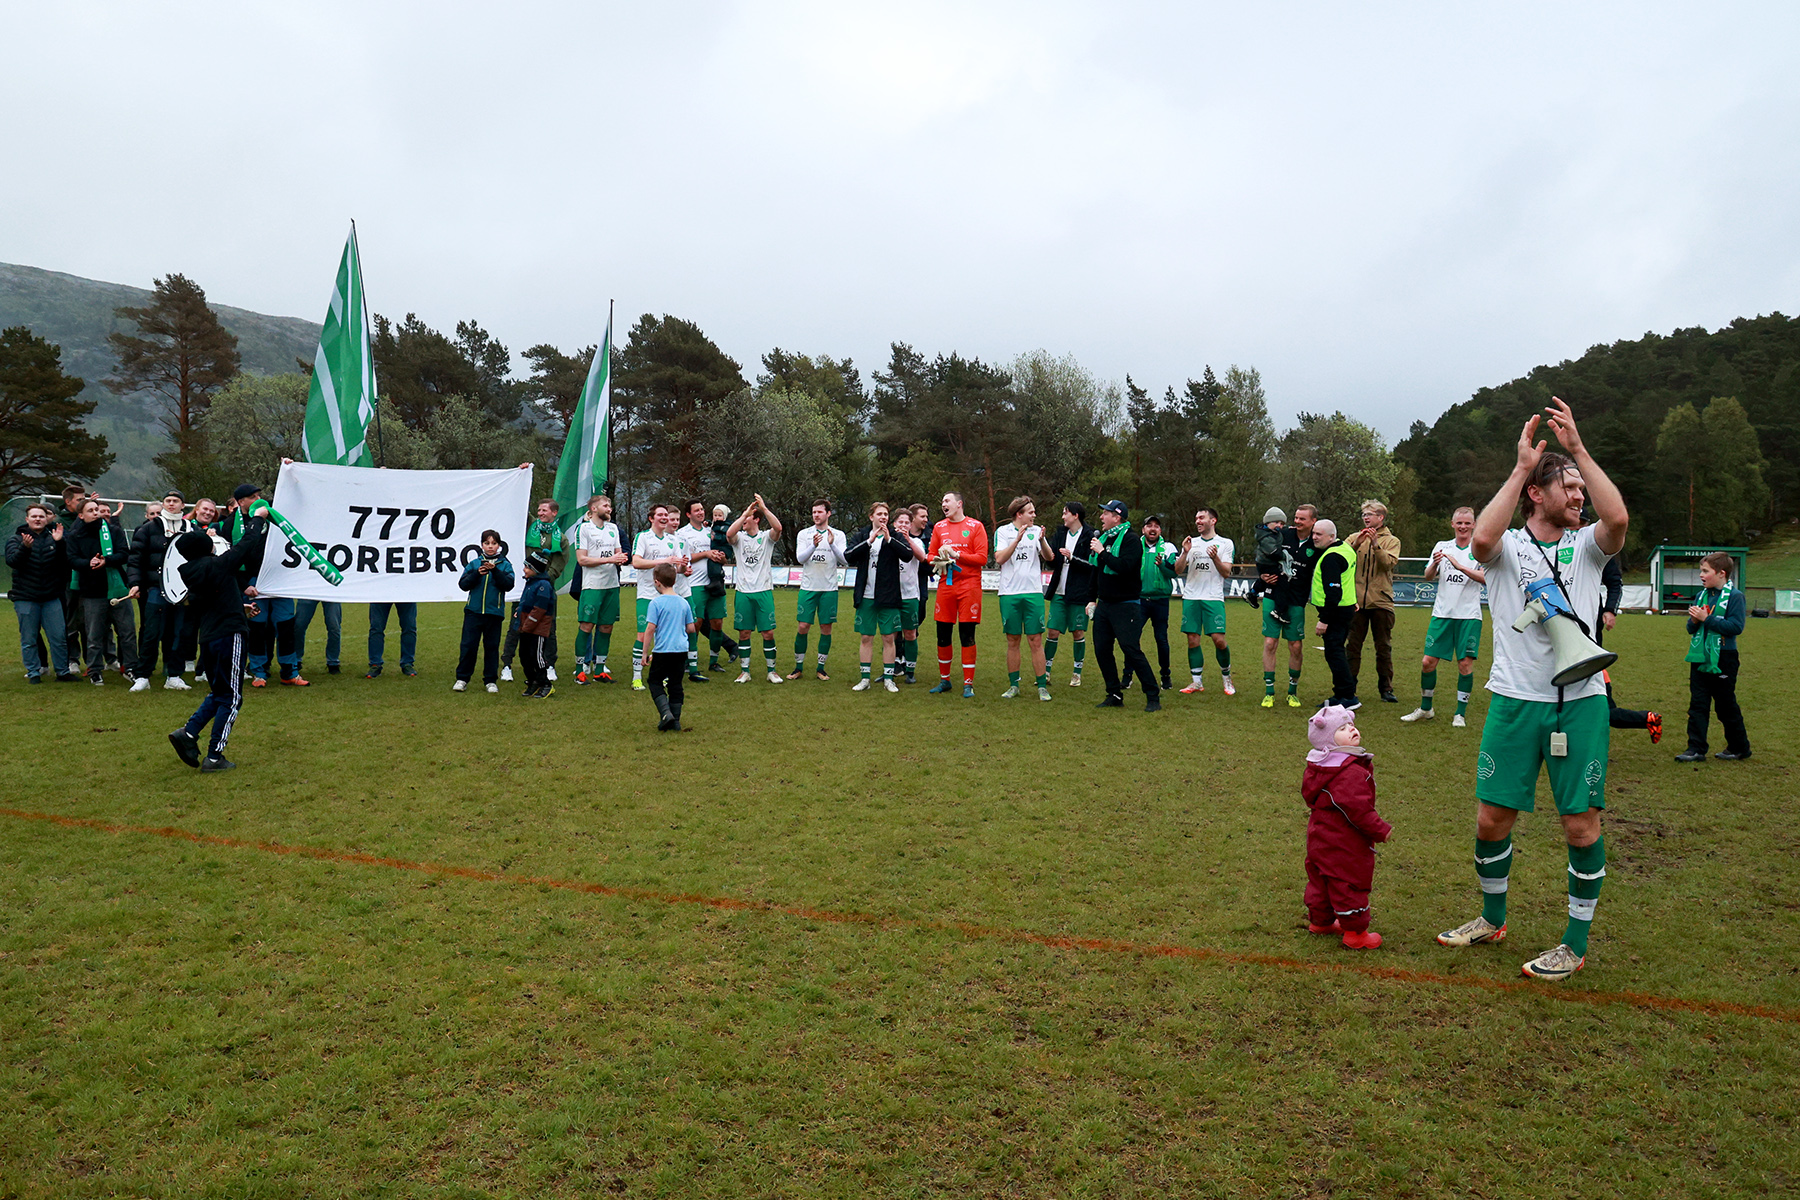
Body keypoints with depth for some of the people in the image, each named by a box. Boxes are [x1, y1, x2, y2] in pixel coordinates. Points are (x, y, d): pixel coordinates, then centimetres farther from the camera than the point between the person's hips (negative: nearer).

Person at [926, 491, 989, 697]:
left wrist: (956, 554, -13)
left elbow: (982, 558, -7)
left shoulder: (975, 526, -1)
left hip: (969, 586, -4)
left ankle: (968, 684, 4)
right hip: (945, 586, 4)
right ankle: (944, 680, 21)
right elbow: (930, 554, 16)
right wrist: (937, 560, -6)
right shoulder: (939, 527, 12)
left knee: (967, 635, -3)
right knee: (943, 634, 7)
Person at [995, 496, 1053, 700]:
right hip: (1009, 593, -1)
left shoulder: (1036, 531, 8)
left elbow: (1048, 557, -1)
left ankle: (1042, 686, 4)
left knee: (1036, 641, -1)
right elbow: (999, 558, -10)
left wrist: (1041, 540, -18)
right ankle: (1013, 686, 15)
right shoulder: (1003, 531, 3)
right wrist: (1018, 539, -18)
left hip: (1033, 592, 1)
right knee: (1013, 641, 6)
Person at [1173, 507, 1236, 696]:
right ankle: (1197, 682, 9)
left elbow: (1226, 572, -1)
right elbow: (1178, 570, 9)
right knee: (1193, 640, 0)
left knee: (1219, 639, -10)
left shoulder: (1225, 543, 6)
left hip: (1213, 597, -3)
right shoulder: (1191, 542, 14)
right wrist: (1185, 553, -7)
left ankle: (1226, 677, 12)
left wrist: (1215, 558, -17)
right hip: (1191, 597, 3)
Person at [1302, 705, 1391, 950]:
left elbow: (1309, 795, 16)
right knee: (1350, 885, 3)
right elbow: (1357, 807, -28)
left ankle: (1320, 921, 37)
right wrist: (1380, 830, -15)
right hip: (1345, 843, -10)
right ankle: (1356, 933, 15)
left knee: (1320, 879, 21)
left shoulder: (1317, 766, 5)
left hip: (1319, 837, 10)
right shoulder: (1352, 772, -25)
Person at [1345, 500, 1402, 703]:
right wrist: (1356, 544, -16)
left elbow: (1389, 563, -10)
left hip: (1381, 601, -1)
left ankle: (1386, 688, 13)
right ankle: (1349, 688, 10)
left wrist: (1376, 544, -19)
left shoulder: (1391, 541, 7)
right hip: (1356, 600, 1)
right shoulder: (1355, 537, 11)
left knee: (1384, 647, 5)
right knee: (1353, 646, 3)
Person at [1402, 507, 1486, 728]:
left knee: (1465, 663, -3)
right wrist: (1435, 563, -20)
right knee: (1428, 661, 0)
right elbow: (1428, 576, 1)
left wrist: (1460, 566, -25)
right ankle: (1426, 708, 17)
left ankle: (1461, 713, 9)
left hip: (1469, 615, -2)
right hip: (1442, 613, 2)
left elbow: (1485, 577, -13)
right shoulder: (1442, 546, 9)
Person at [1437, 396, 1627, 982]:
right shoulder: (1508, 548, 4)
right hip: (1514, 700, 0)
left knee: (1582, 824, 2)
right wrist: (1521, 466, -17)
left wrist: (1578, 448, -15)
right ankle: (1493, 919, 29)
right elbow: (1481, 539, -21)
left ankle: (1577, 944, 19)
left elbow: (1618, 519, -16)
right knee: (1491, 818, 5)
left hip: (1580, 701, 1)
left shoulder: (1586, 546, 7)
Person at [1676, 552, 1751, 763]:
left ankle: (1739, 748, 23)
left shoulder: (1734, 596, -9)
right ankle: (1696, 749, 5)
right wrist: (1694, 621, -8)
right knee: (1698, 705, 3)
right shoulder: (1701, 595, 10)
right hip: (1700, 658, 6)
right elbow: (1691, 628, 14)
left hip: (1723, 659, -6)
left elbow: (1736, 626, -20)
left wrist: (1706, 619, -21)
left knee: (1726, 706, 6)